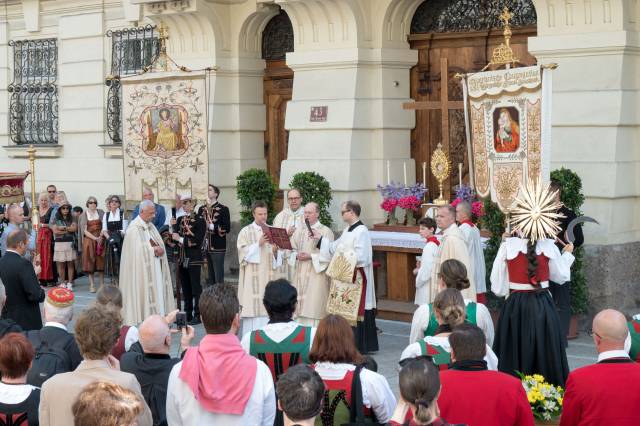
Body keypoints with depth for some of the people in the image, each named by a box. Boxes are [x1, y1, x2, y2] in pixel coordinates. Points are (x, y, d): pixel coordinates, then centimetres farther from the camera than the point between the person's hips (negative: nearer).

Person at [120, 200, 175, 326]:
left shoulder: (151, 226, 15)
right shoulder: (134, 228, -9)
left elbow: (160, 245, 13)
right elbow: (139, 248, -18)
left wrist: (159, 249, -9)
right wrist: (154, 249, -8)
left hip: (155, 268, 7)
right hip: (142, 268, -7)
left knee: (156, 294, 3)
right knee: (145, 296, -7)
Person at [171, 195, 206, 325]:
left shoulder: (199, 220, -7)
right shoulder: (180, 220, 13)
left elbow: (198, 241, -14)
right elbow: (175, 236, 10)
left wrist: (181, 239, -11)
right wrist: (188, 241, -8)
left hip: (194, 259, -6)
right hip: (182, 259, 6)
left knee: (195, 287, -3)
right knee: (185, 287, 10)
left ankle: (198, 315, 1)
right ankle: (188, 314, 17)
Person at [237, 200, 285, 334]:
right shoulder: (245, 232, 4)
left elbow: (279, 257, 12)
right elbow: (243, 252, -6)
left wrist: (275, 251, -10)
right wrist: (258, 244, -17)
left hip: (269, 277, 3)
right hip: (253, 277, -3)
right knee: (253, 307, -7)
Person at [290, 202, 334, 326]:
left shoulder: (325, 231, -3)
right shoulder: (299, 230, 15)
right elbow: (291, 249, 14)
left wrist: (311, 256, -17)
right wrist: (297, 255, -8)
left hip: (317, 273, -5)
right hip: (300, 274, 5)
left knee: (314, 307, -8)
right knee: (301, 307, 4)